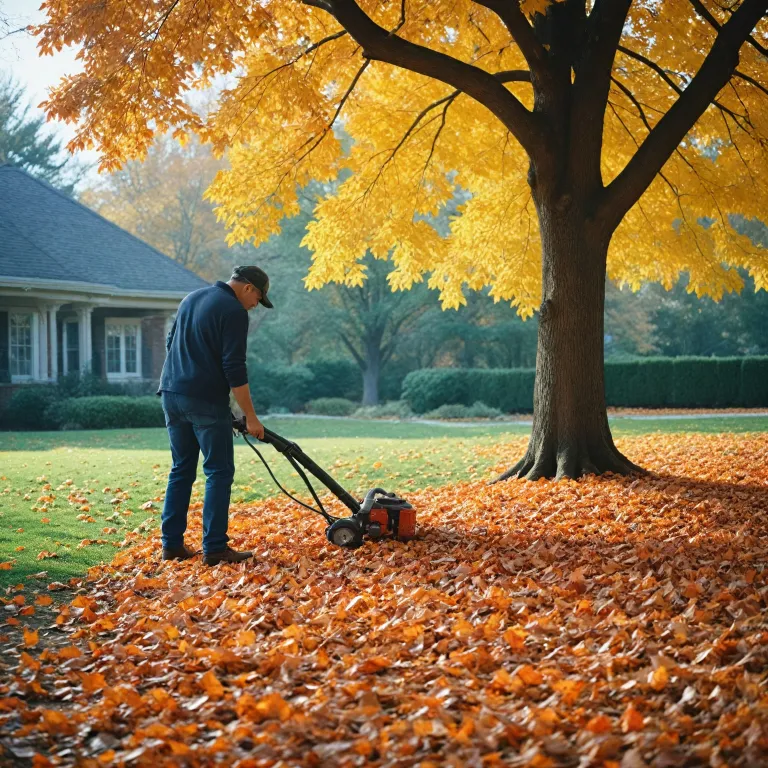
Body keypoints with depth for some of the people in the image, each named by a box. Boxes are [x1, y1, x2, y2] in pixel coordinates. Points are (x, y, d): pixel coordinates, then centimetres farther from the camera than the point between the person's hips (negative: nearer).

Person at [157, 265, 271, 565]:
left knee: (181, 470, 14)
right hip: (205, 401, -8)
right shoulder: (234, 312, -10)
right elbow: (234, 369, -15)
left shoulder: (192, 298, 16)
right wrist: (251, 417, -11)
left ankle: (172, 544, 14)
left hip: (171, 394, 8)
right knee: (219, 472, -1)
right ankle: (215, 548, -2)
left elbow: (171, 343, 24)